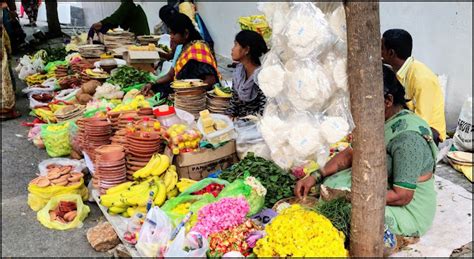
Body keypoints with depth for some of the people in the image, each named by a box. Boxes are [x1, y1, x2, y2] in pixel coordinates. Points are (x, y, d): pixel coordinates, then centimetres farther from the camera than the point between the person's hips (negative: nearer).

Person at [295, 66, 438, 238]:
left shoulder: (407, 137, -29)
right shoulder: (379, 122, -1)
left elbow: (402, 196, -28)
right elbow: (350, 153, 6)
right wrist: (315, 177, -6)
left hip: (408, 211, -8)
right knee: (331, 182, -2)